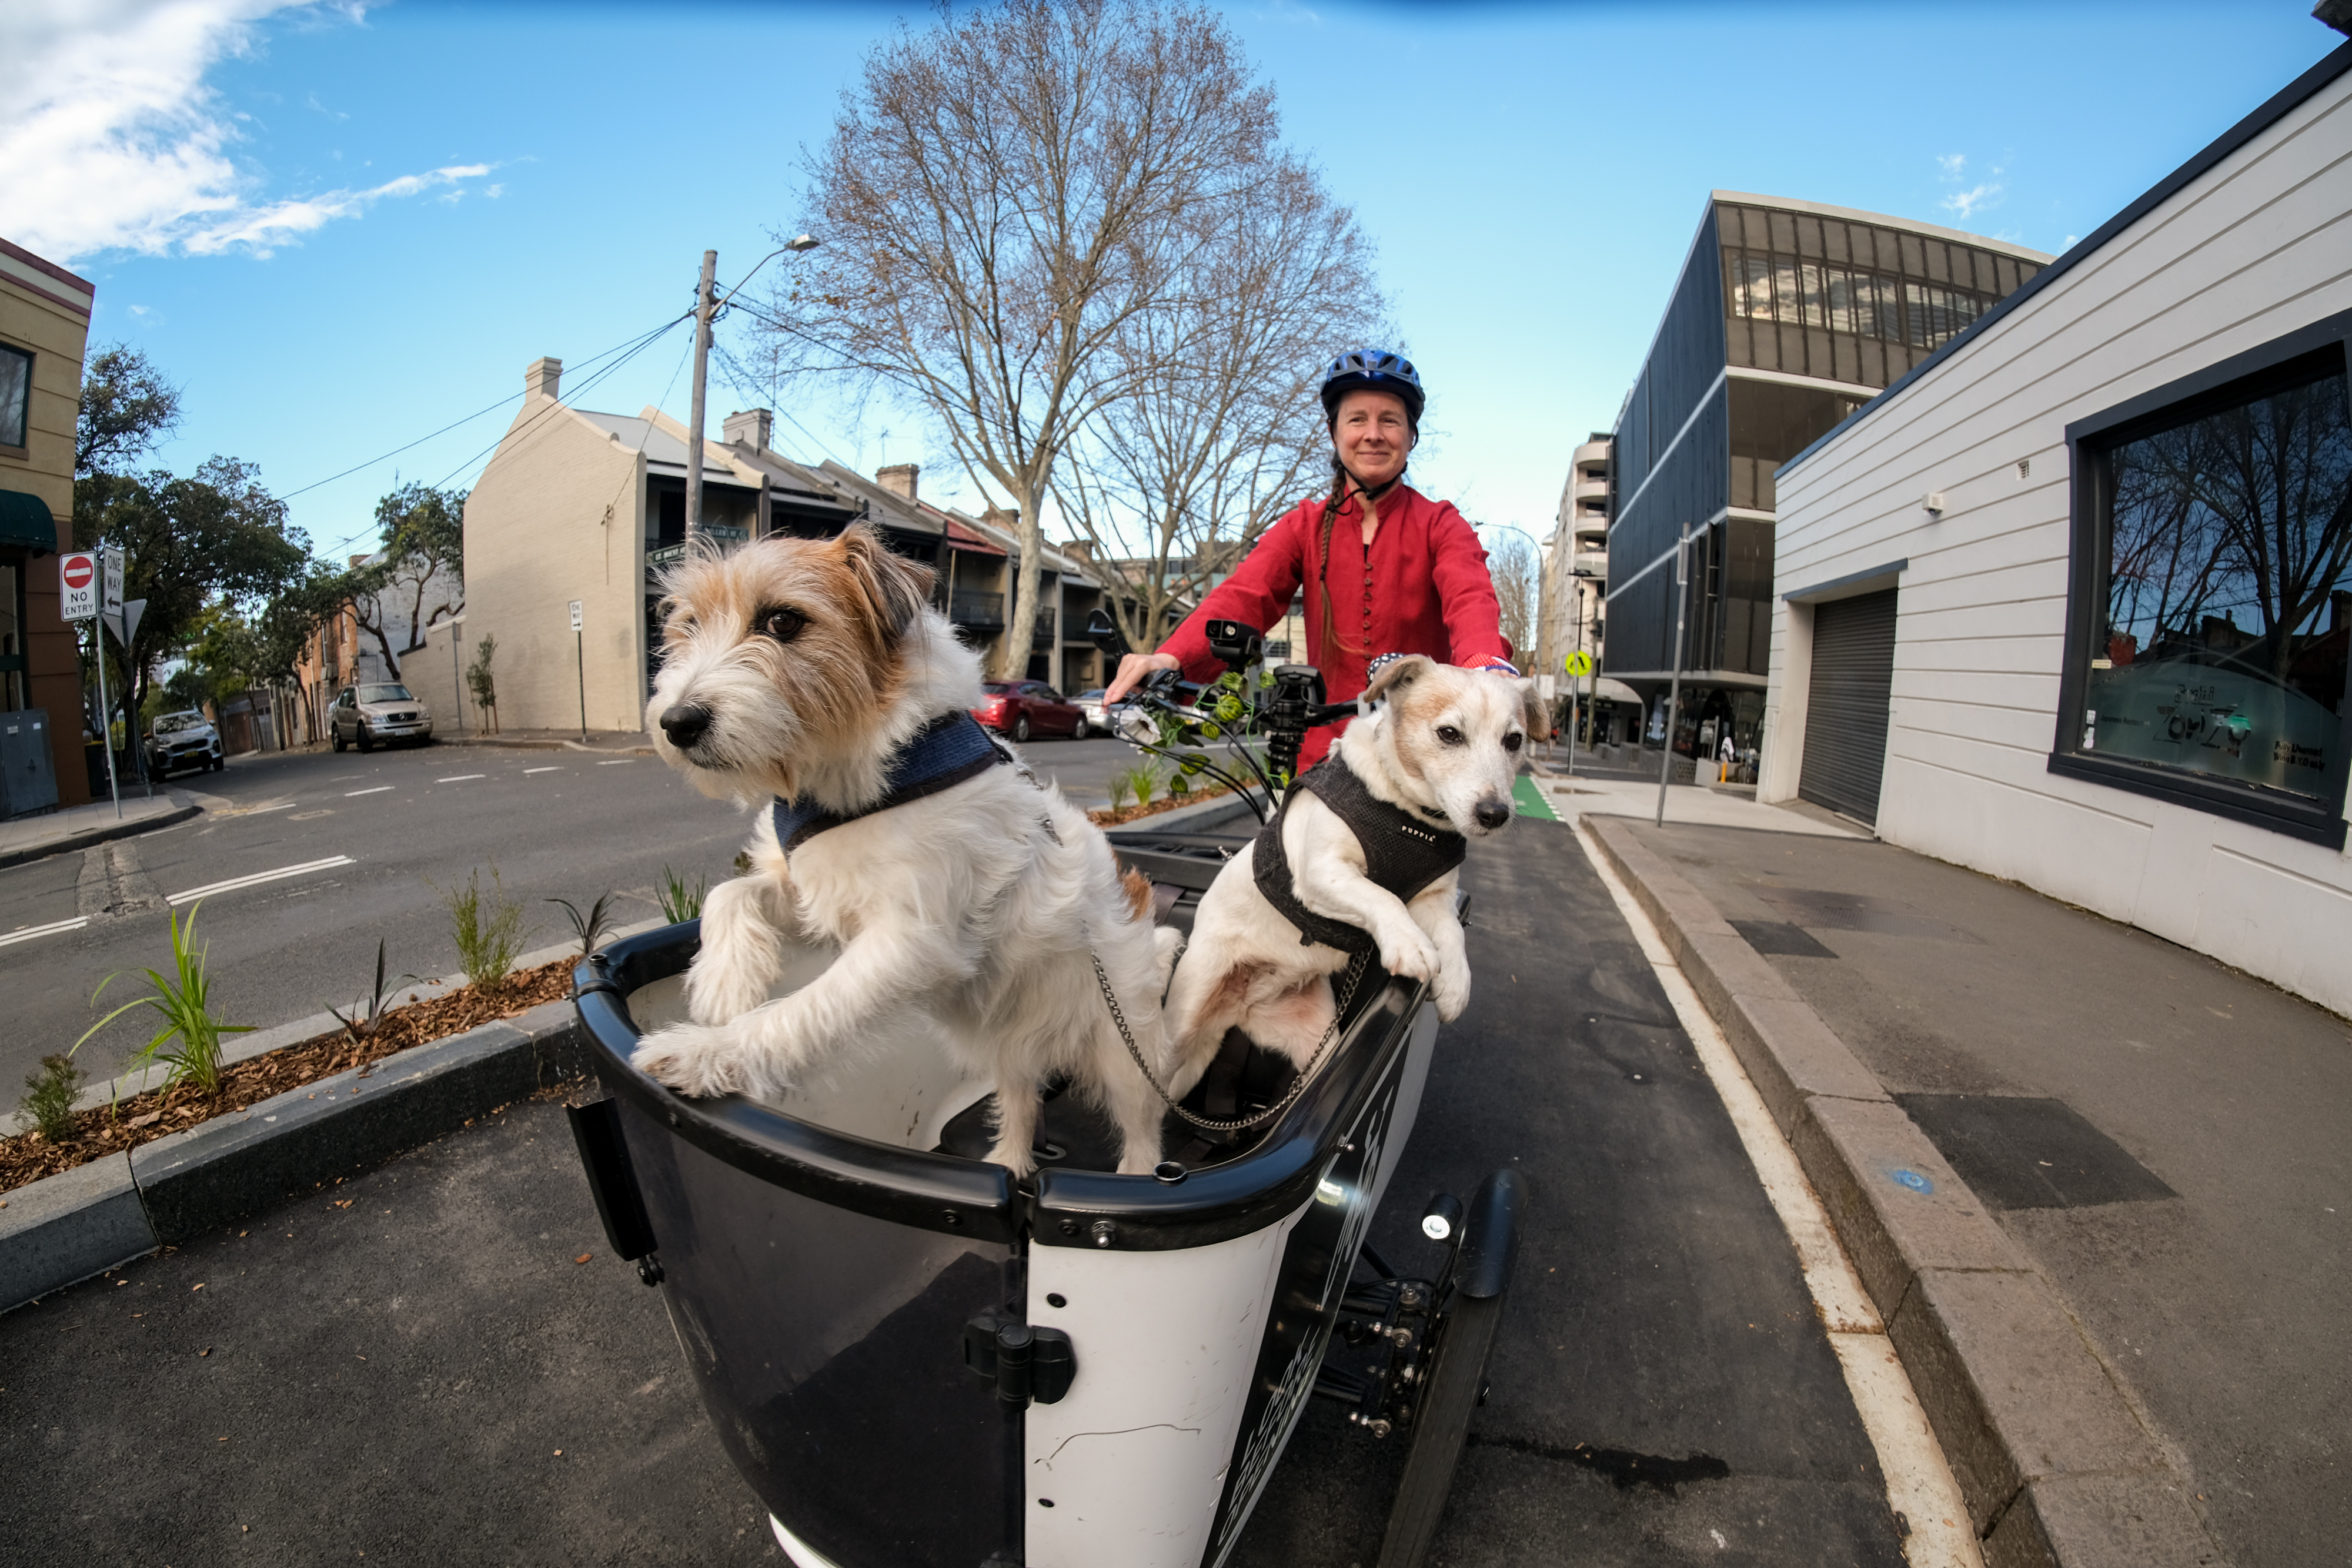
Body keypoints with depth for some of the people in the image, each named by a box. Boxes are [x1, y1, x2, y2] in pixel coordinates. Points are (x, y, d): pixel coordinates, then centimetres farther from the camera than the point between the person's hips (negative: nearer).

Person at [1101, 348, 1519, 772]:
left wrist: (1488, 664, -44)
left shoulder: (1440, 524, 2)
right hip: (1326, 750, 1)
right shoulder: (1305, 525, 7)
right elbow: (1246, 593, -11)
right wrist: (1172, 657, -32)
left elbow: (1470, 596, -19)